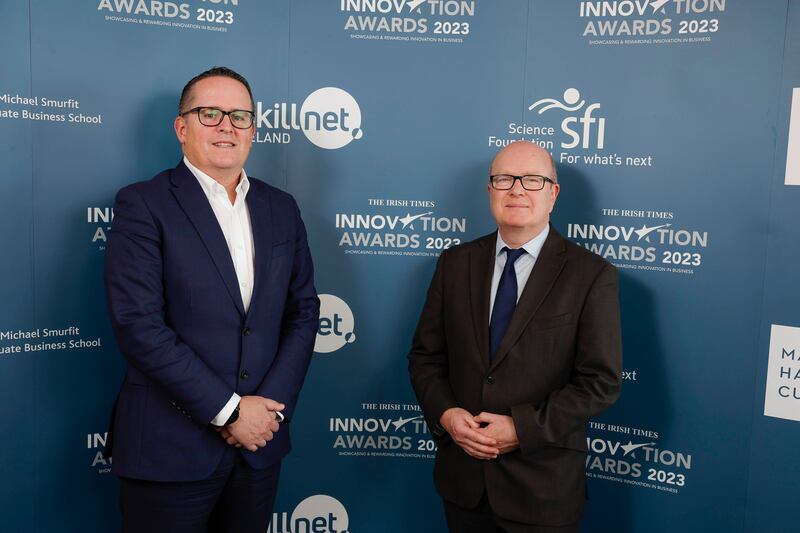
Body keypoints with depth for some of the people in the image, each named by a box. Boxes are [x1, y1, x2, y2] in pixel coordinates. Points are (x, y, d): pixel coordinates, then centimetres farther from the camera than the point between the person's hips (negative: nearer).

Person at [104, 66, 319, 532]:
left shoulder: (281, 209, 7)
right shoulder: (143, 205, -7)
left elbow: (303, 310, 6)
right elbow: (139, 325, -15)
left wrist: (272, 406, -6)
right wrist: (228, 410, -15)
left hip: (260, 441, 4)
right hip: (171, 447, -4)